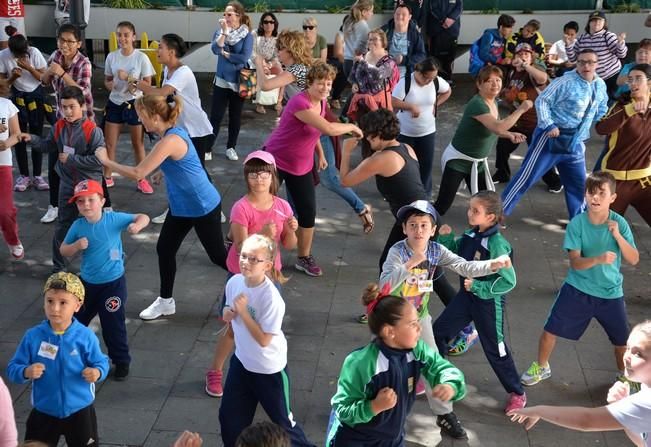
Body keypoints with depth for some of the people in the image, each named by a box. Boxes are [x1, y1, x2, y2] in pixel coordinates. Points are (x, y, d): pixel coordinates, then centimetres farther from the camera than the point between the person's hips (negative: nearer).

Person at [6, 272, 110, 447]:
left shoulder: (86, 337, -15)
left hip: (80, 411, -1)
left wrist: (97, 373, -29)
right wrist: (26, 372, -29)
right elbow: (13, 368, -8)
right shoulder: (33, 336, -12)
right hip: (44, 413, 1)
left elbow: (101, 363, -7)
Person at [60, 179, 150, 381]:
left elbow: (143, 217, -8)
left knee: (114, 324, 1)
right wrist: (76, 246, -20)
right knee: (75, 319, 20)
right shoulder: (78, 226, -7)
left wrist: (137, 225, -30)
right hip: (87, 282, 4)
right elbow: (63, 251, 1)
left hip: (113, 283, -4)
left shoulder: (114, 219, -14)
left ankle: (121, 361, 20)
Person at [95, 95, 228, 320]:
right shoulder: (171, 133, 1)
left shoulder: (170, 141, -28)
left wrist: (106, 161, -17)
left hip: (203, 207, -9)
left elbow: (138, 173, -28)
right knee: (164, 249, 12)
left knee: (218, 255, 6)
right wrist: (163, 172, 15)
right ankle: (166, 301, 28)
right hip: (181, 206, 10)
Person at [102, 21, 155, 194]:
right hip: (114, 103, 3)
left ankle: (141, 179, 22)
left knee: (138, 144, 9)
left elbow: (147, 84, -7)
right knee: (109, 143, 7)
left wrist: (129, 78, -21)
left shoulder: (141, 57, -10)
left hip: (134, 104, -3)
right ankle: (107, 177, 23)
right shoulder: (111, 56, -1)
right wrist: (109, 85, -15)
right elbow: (107, 79, 8)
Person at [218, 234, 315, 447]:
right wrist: (228, 313, -12)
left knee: (282, 421, 12)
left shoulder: (271, 297, -30)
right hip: (241, 360, 6)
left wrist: (242, 311, -29)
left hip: (269, 368, -6)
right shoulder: (234, 282, -9)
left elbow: (264, 340, -27)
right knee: (229, 416, 18)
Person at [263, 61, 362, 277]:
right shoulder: (299, 102, -28)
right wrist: (352, 127, -20)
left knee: (308, 212, 3)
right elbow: (329, 129, -35)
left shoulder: (322, 103, -1)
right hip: (275, 160, -7)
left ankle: (304, 258, 19)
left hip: (302, 166, 7)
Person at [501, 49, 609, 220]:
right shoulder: (565, 82, -14)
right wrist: (549, 125, -21)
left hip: (575, 144, 7)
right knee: (527, 176, -7)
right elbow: (542, 101, -13)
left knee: (578, 184, 14)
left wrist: (586, 127, 13)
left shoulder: (600, 85, 7)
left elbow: (601, 109, 24)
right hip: (551, 138, -7)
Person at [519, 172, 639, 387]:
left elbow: (634, 259, -13)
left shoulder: (619, 223, -12)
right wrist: (598, 259, -38)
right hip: (577, 289, -1)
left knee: (622, 340, 10)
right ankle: (541, 367, 30)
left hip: (610, 293, 1)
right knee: (550, 329, 2)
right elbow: (575, 262, -19)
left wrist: (617, 235, -27)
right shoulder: (577, 223, -15)